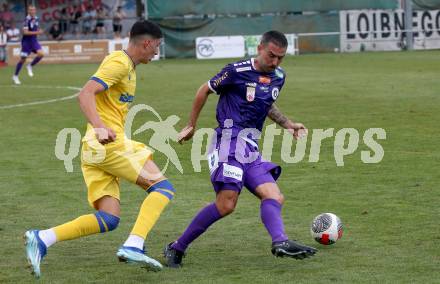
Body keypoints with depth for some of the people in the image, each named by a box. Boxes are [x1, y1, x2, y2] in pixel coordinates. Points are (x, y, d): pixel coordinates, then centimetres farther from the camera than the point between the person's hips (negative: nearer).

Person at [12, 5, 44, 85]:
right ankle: (15, 76, 16)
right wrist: (36, 32, -27)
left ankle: (30, 66, 9)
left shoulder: (36, 19, 5)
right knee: (23, 59, 1)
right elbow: (25, 32, -24)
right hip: (26, 42, -6)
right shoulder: (27, 20, -18)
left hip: (34, 40, 6)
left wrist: (39, 31, -1)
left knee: (41, 54, -15)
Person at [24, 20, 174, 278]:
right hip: (109, 144, -10)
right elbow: (86, 94, -21)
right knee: (163, 187, -9)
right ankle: (133, 246, -23)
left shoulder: (127, 65, 22)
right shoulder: (119, 63, -8)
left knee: (108, 220, 1)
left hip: (95, 150, 10)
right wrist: (100, 128, -34)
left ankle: (41, 240, -8)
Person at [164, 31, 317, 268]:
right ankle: (177, 248, -9)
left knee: (274, 198, -10)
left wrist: (288, 124, 18)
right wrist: (191, 126, 10)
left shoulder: (278, 77, 13)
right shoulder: (237, 71, -8)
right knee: (226, 205, -18)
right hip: (229, 142, -8)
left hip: (251, 150, 8)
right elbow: (205, 90, 4)